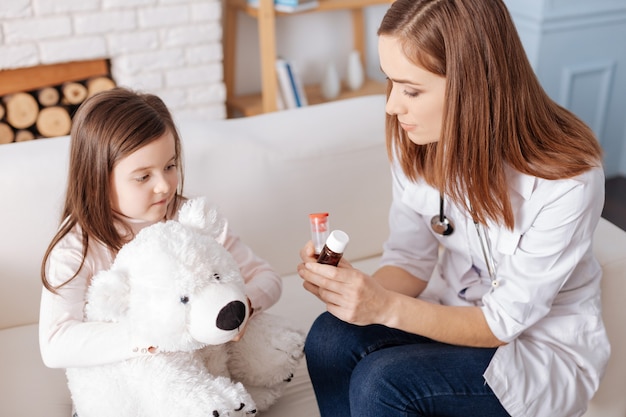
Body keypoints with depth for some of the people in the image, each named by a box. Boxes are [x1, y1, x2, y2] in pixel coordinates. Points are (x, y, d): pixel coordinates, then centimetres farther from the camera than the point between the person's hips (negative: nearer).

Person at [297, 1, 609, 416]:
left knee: (381, 381, -27)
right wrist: (361, 290, -26)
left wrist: (387, 308, -35)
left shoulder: (567, 179, -28)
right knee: (331, 338, -21)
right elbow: (411, 262, -4)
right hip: (455, 314, 5)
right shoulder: (415, 141, -12)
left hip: (543, 345, -4)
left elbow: (504, 321, -20)